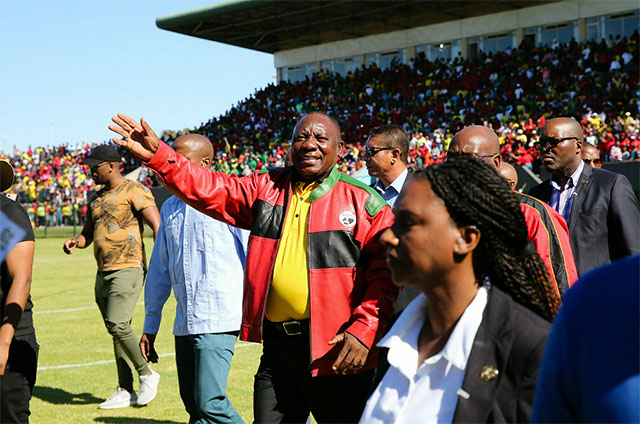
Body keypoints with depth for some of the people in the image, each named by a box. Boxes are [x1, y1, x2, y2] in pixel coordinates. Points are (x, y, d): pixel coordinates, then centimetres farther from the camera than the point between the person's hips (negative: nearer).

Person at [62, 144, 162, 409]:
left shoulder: (133, 191, -7)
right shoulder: (97, 198, 18)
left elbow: (157, 226, -14)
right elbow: (87, 234, 26)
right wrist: (75, 242, 2)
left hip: (128, 269, -8)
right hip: (104, 272, 8)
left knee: (118, 325, -18)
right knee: (117, 330, 8)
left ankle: (146, 374, 1)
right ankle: (125, 391, 13)